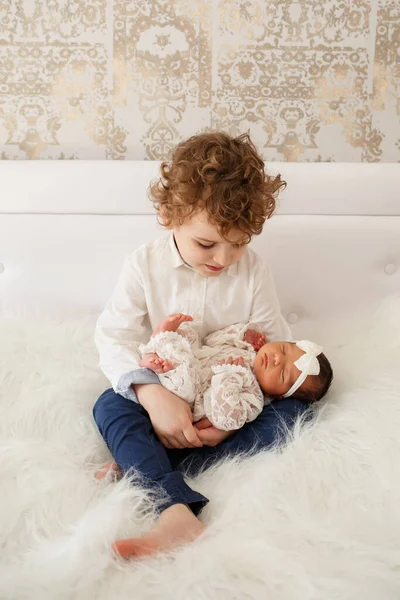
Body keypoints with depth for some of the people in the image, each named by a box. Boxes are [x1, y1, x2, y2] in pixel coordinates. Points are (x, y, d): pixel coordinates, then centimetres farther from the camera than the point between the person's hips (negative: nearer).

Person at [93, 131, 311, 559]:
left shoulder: (253, 271, -9)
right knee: (110, 406, -26)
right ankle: (178, 512, -45)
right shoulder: (144, 265, -11)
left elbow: (274, 347, -8)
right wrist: (152, 393, -33)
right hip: (166, 393, 0)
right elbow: (115, 338, -15)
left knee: (294, 408, -25)